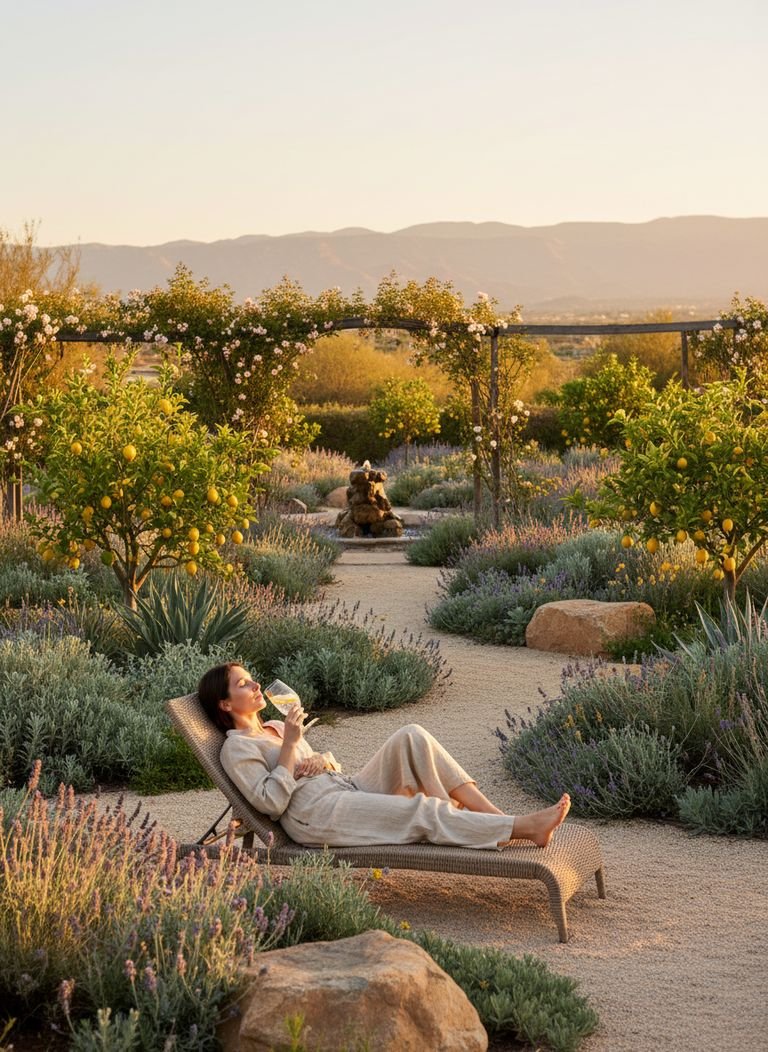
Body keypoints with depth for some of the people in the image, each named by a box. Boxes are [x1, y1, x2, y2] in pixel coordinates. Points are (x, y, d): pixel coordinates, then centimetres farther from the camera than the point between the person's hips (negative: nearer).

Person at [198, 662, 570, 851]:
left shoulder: (275, 727, 25)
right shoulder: (236, 748, -1)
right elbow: (271, 802, -14)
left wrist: (322, 761, 1)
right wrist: (290, 745, -16)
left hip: (349, 787, 8)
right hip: (318, 817, -8)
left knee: (411, 736, -13)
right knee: (423, 810, -26)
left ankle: (492, 814, -21)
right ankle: (523, 828, -30)